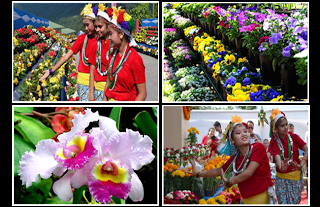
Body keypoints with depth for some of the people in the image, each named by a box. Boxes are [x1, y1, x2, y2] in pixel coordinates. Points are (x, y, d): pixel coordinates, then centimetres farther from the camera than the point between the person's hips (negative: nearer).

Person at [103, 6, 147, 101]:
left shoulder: (135, 59, -14)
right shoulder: (113, 54, 6)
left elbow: (142, 94, -13)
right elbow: (109, 81, 12)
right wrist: (104, 100, 3)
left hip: (125, 100, -6)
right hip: (110, 99, 6)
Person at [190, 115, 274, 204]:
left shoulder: (258, 147, -13)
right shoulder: (235, 159, 2)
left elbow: (248, 173, -19)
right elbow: (218, 171, 17)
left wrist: (228, 182, -5)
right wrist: (197, 173, 20)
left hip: (263, 197, -4)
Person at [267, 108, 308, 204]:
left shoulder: (293, 136, -3)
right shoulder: (274, 142, -6)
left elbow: (306, 150, -10)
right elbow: (276, 156, -23)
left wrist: (301, 165, -24)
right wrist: (281, 167, -44)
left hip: (296, 176, 1)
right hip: (282, 178, 0)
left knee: (295, 202, 4)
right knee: (283, 202, 0)